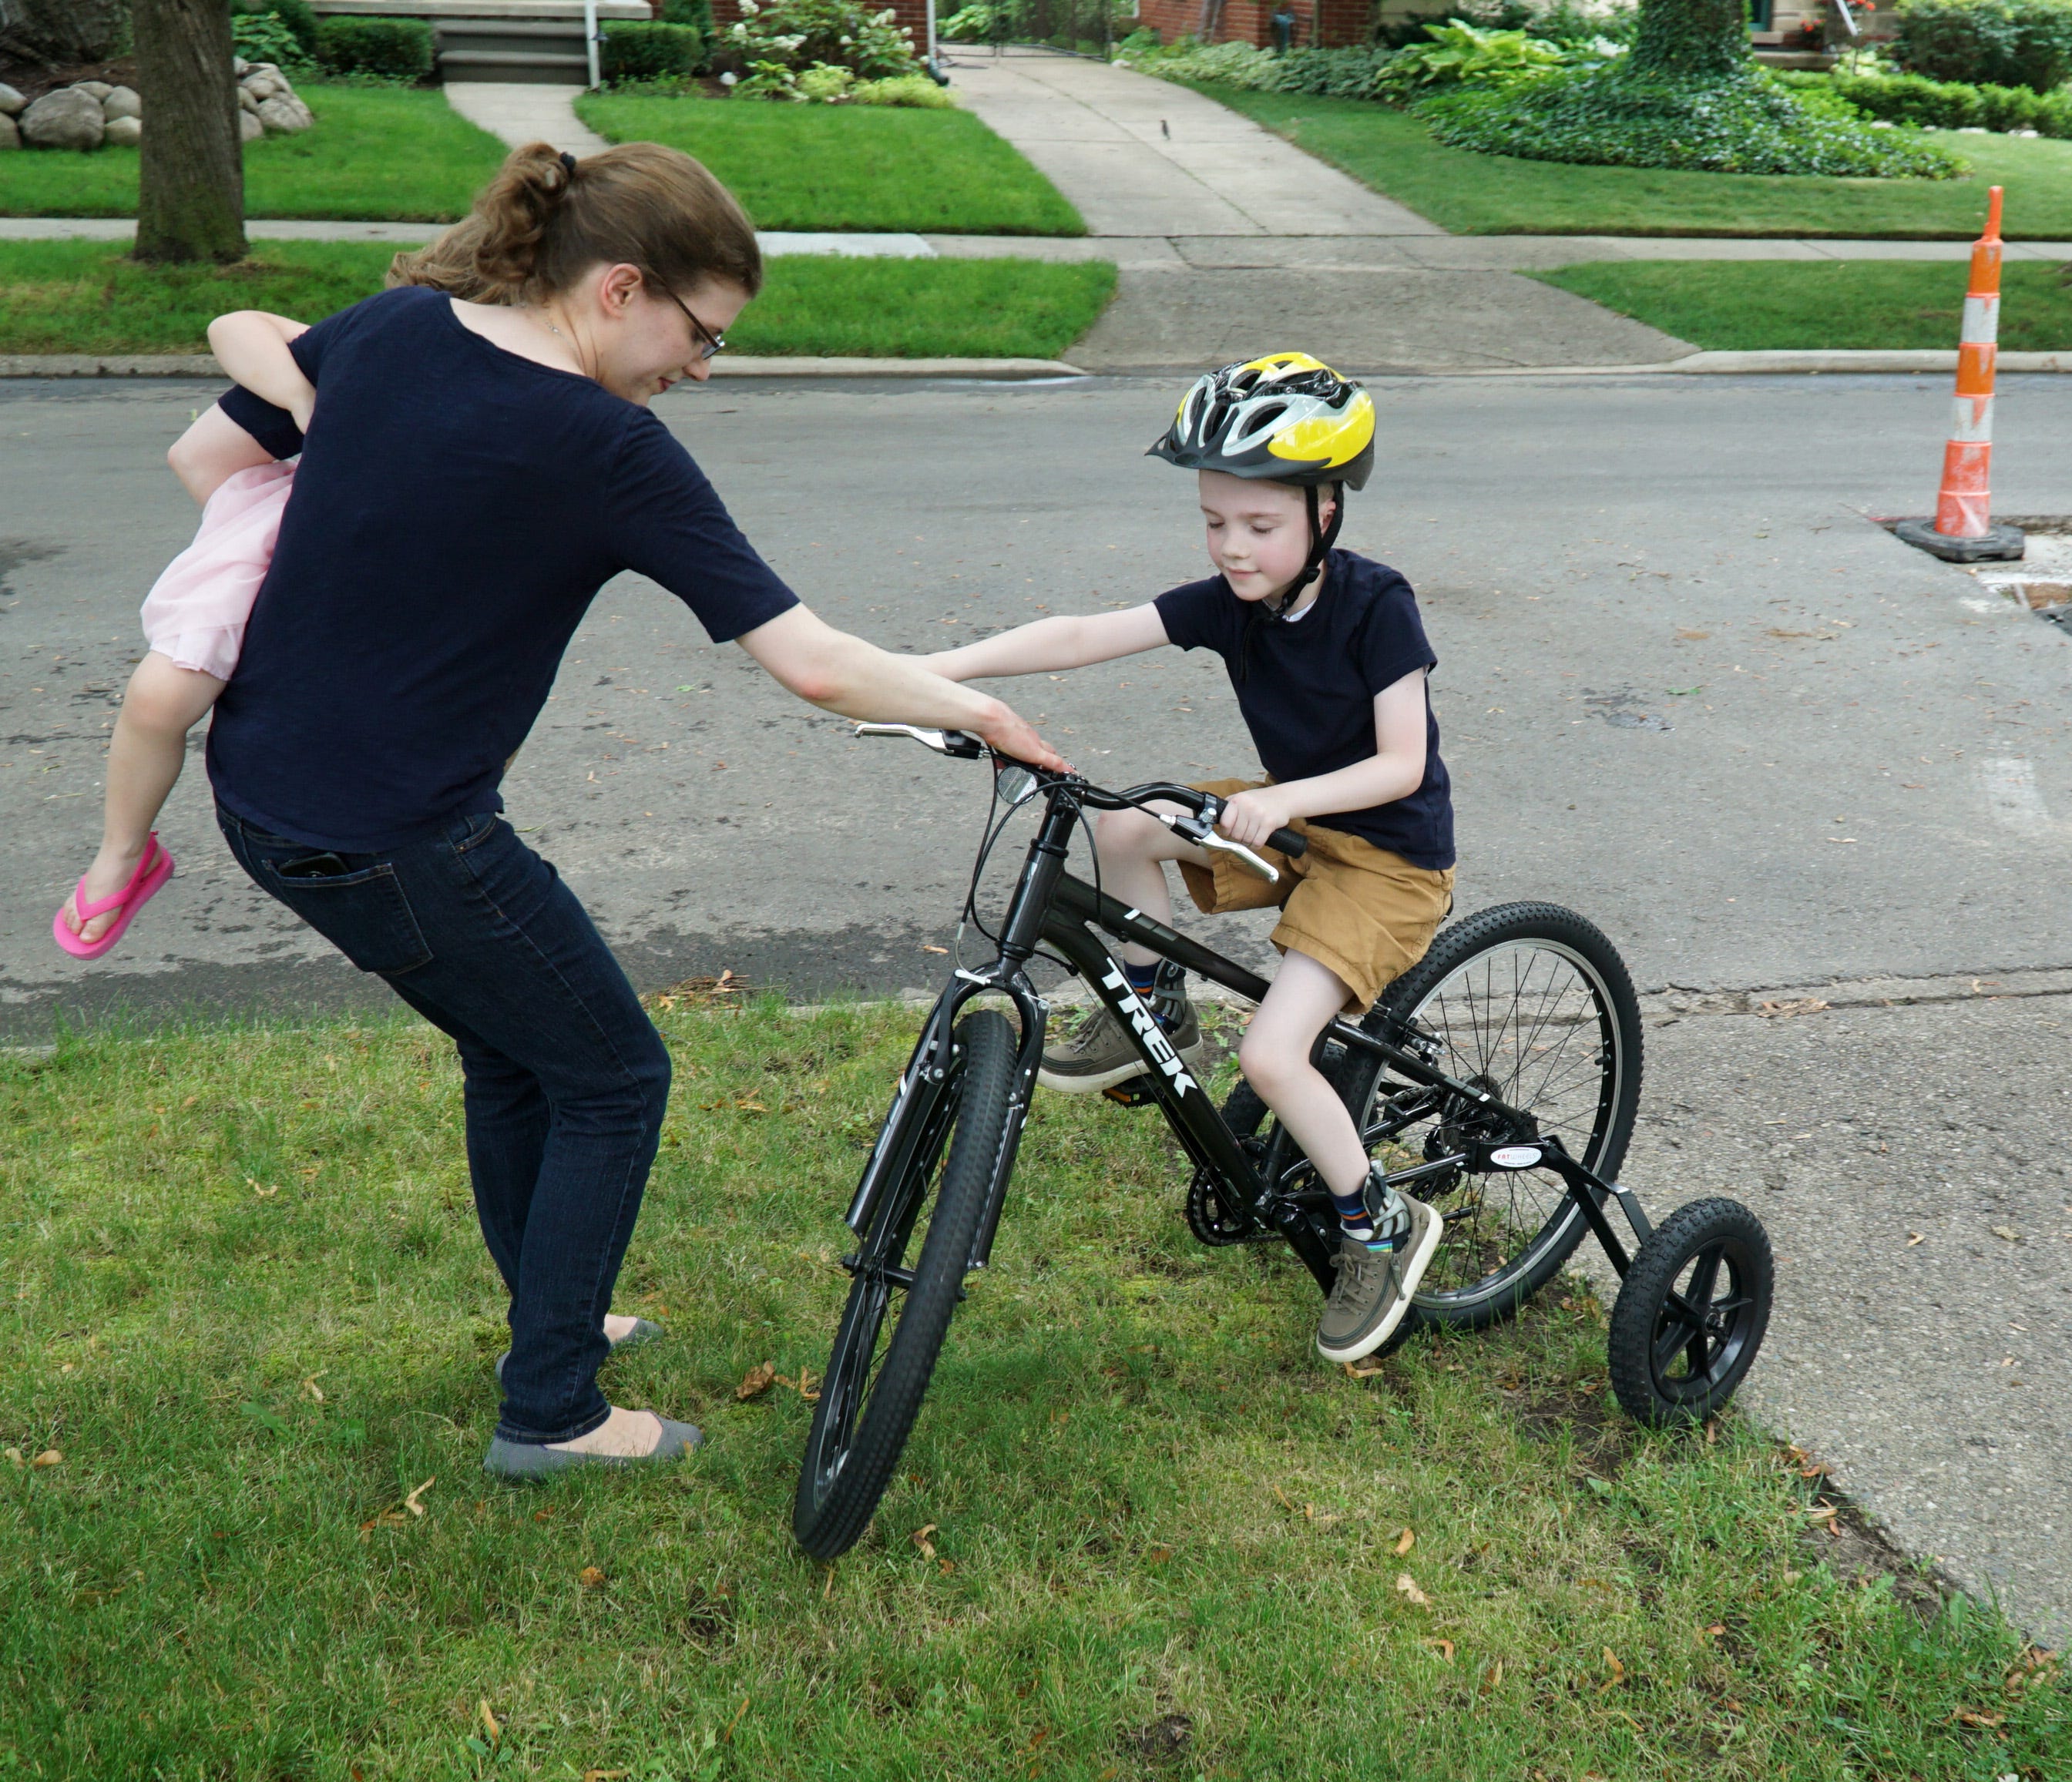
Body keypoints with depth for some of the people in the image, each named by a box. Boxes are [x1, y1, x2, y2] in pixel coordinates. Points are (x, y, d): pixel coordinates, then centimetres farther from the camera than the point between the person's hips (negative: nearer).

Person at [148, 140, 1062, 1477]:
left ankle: (553, 1316, 45)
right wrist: (973, 709, -6)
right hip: (400, 844, -8)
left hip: (262, 795, 8)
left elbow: (206, 459, 11)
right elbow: (814, 664, -21)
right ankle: (551, 1412, 22)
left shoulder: (388, 328, 0)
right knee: (612, 1076, 13)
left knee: (514, 1050, 26)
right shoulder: (611, 451, -20)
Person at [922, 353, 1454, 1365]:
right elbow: (1083, 636, -17)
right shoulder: (1230, 602, -7)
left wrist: (1287, 799, -40)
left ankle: (1382, 1226, 3)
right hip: (1295, 822, 6)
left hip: (1392, 855, -6)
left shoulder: (1375, 606, -21)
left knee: (1271, 1054, -21)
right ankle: (1157, 1012, 6)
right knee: (1122, 826, -17)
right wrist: (936, 670, -28)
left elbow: (1402, 762, -24)